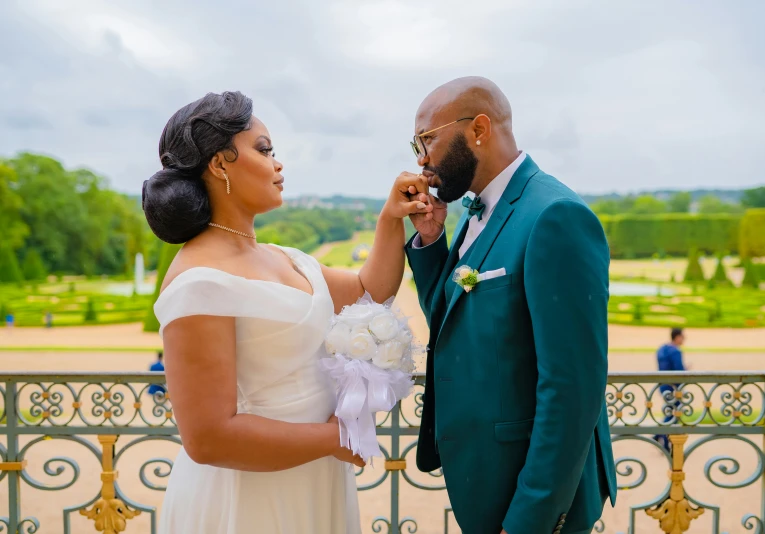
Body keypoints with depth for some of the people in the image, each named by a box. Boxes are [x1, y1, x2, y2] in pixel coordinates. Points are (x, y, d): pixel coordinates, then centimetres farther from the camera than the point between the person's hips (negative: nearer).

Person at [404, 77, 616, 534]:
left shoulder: (555, 217, -23)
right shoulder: (479, 213, 5)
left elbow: (572, 389, -25)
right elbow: (450, 321, 11)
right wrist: (428, 240, -3)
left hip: (530, 495, -8)